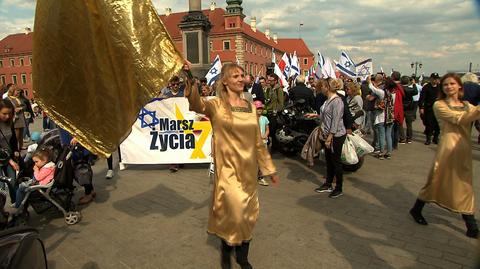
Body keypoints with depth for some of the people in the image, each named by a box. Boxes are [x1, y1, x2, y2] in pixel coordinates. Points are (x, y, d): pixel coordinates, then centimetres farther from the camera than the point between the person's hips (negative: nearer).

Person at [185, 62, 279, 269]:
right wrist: (190, 83, -48)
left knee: (248, 215, 13)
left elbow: (258, 142, 12)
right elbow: (197, 104, -29)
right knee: (234, 213, -7)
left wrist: (270, 168, 15)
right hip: (228, 168, -4)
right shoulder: (217, 105, -5)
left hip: (249, 169, 5)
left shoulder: (250, 106, 7)